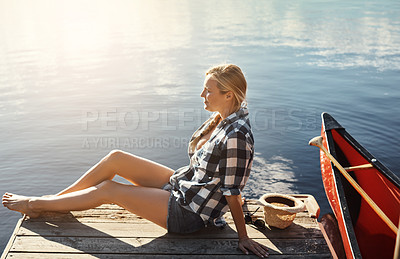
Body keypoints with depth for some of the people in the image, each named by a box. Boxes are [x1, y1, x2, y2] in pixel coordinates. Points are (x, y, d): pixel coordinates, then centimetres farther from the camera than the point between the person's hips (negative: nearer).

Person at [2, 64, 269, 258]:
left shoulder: (236, 137, -29)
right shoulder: (221, 118, -1)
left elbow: (233, 193, -23)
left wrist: (243, 236, -15)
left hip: (189, 213, -8)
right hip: (180, 183, 8)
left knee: (108, 190, -5)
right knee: (115, 158, 0)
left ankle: (35, 204, 17)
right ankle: (54, 198, 18)